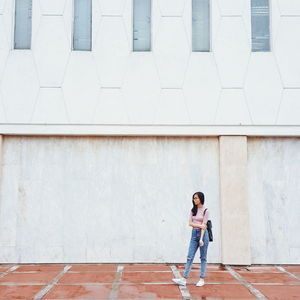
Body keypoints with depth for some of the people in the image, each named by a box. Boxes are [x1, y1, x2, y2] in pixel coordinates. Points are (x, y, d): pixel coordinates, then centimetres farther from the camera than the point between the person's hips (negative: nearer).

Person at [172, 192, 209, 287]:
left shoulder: (205, 211, -5)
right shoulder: (193, 210, 10)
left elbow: (204, 225, -11)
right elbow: (190, 223, 3)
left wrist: (201, 239, -17)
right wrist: (199, 225, -13)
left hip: (202, 234, -5)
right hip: (194, 233, 5)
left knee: (203, 258, 4)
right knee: (190, 257, 0)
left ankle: (202, 279, 12)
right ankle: (184, 279, -2)